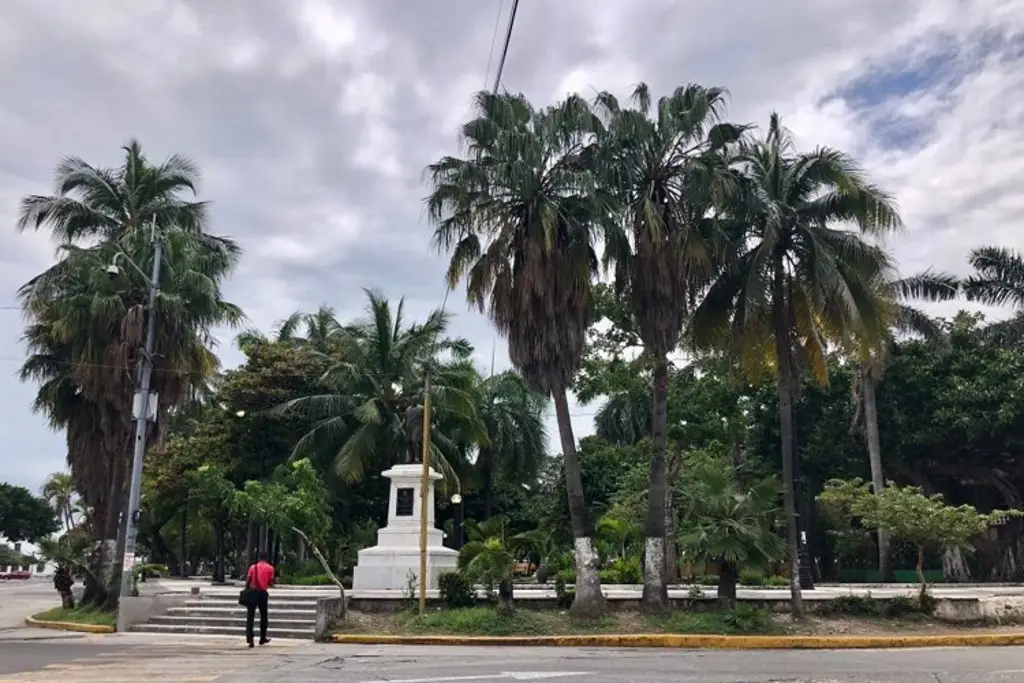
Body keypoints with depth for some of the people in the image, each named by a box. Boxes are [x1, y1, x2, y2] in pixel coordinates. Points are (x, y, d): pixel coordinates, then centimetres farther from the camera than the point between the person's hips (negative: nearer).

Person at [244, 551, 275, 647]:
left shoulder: (252, 567, 5)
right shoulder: (270, 568, 1)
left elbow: (247, 581, 1)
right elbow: (271, 583, 1)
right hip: (263, 593, -1)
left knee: (250, 617, 3)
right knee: (263, 616, 15)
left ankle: (249, 639, -7)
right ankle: (262, 638, 21)